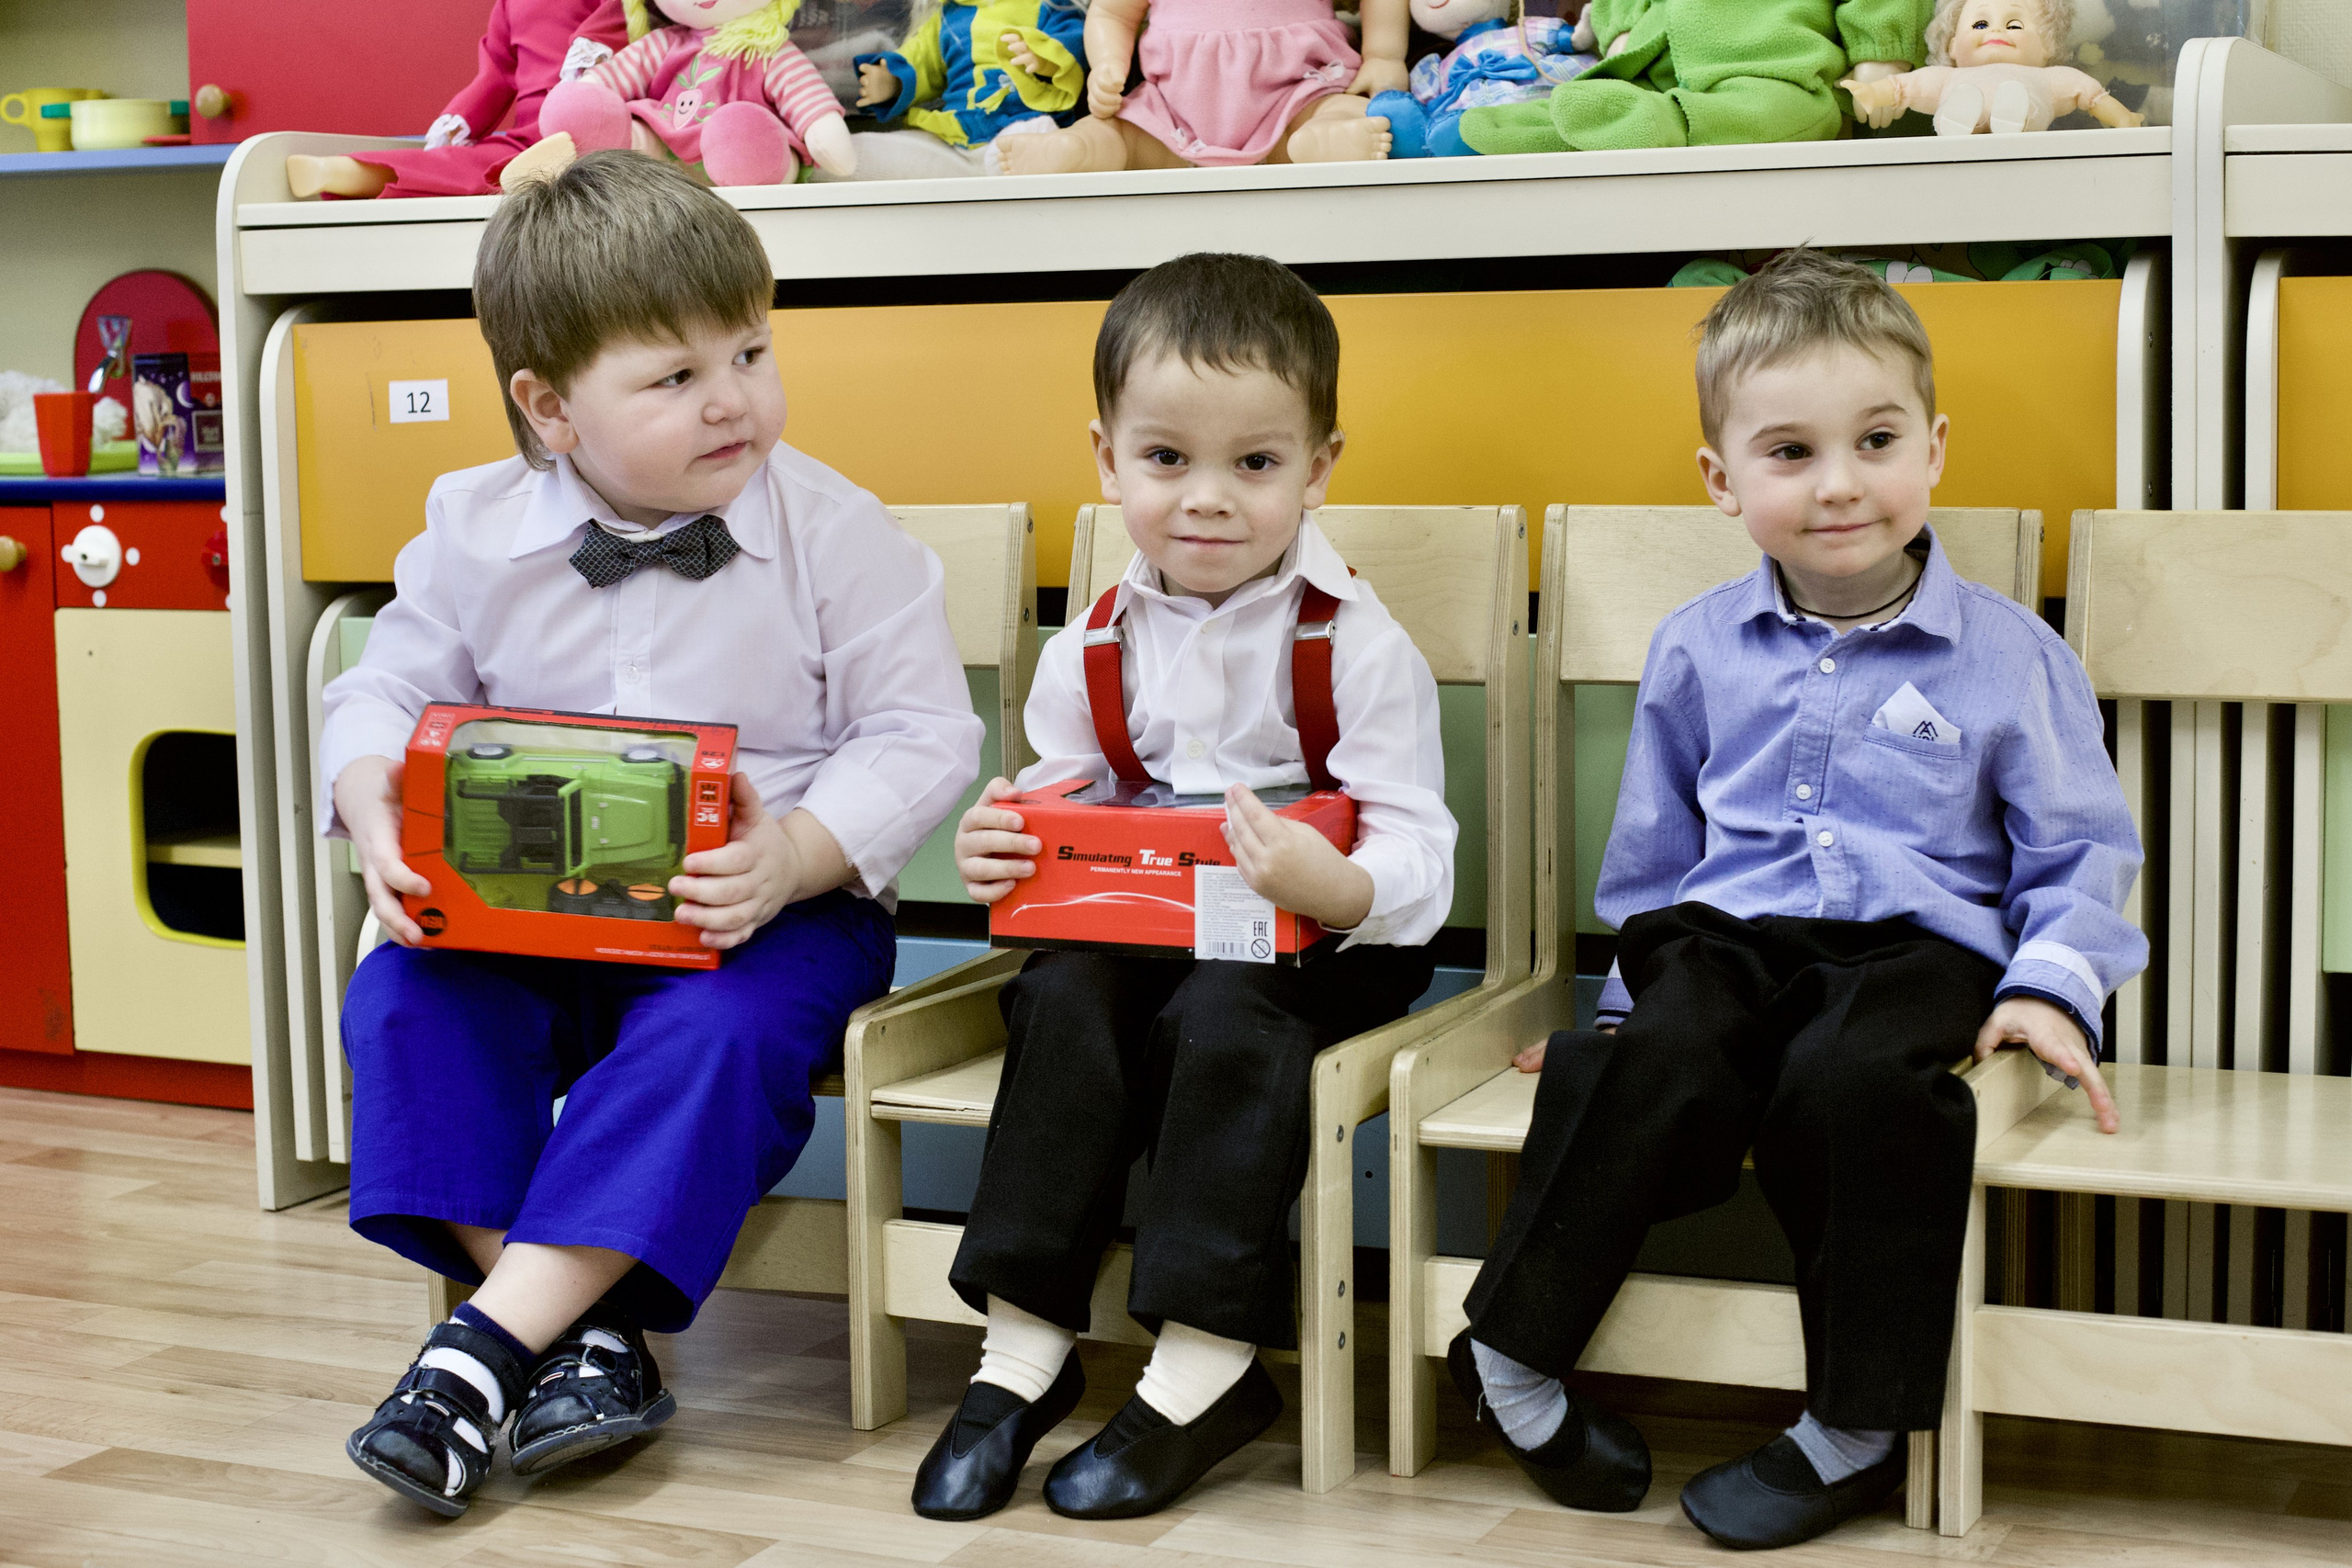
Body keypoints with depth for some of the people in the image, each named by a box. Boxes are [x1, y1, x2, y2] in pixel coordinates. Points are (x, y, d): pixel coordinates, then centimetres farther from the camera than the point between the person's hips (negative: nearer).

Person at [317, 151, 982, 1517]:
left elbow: (923, 736, -9)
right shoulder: (476, 534, -1)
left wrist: (794, 858, -27)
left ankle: (490, 1347, -28)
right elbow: (387, 696, 8)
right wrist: (377, 817, -15)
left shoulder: (835, 533, -8)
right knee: (403, 999, -21)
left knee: (715, 1035, -33)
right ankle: (590, 1330, -20)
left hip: (779, 906, -3)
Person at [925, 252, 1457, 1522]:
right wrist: (998, 856, -15)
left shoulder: (1359, 647, -9)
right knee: (1061, 1002, -25)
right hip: (1137, 928, 4)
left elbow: (1418, 865, -15)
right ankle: (1023, 1346, -19)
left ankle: (1204, 1368, -24)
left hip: (1317, 948, -4)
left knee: (1224, 1016, -32)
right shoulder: (1088, 658, 5)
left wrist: (1330, 884, -38)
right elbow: (1056, 827, 10)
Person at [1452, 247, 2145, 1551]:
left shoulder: (2008, 655, 6)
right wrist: (1633, 994, 21)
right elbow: (1652, 848, 24)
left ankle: (1856, 1429, -22)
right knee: (1660, 1065, -33)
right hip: (1725, 939, 2)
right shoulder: (1696, 649, 13)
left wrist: (2053, 987, -7)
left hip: (1920, 947, -2)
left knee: (1853, 1082, -36)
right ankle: (1512, 1358, -18)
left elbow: (2078, 853, 9)